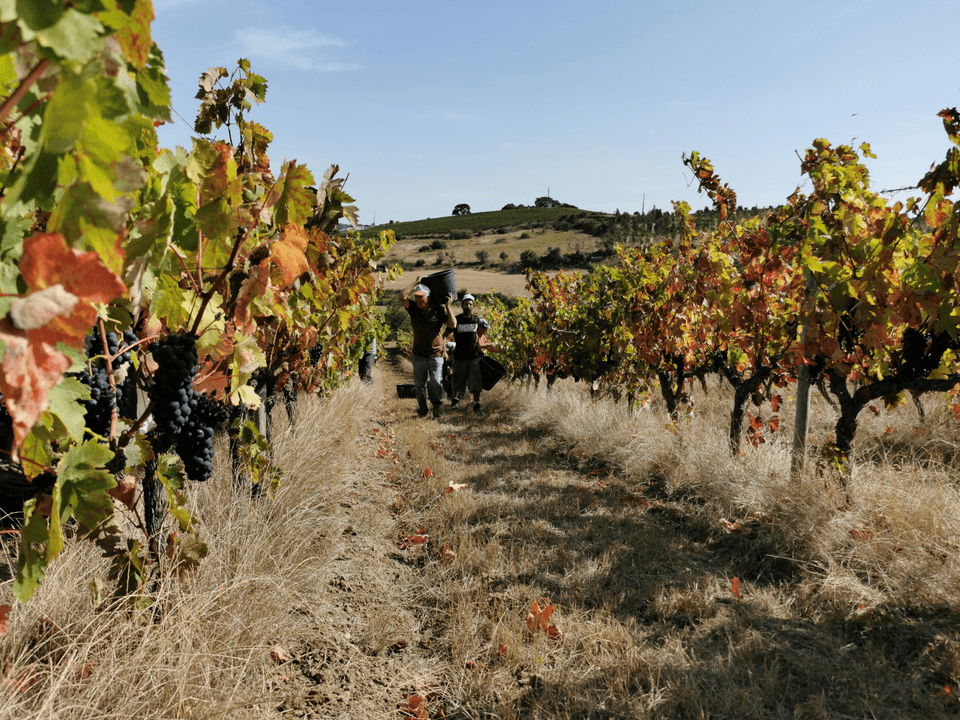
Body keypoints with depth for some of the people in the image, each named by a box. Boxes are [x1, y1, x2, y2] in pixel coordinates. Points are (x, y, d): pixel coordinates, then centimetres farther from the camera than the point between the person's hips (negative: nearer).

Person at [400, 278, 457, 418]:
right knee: (419, 384, 9)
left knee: (435, 383, -6)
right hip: (418, 356, 3)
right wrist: (416, 282, -5)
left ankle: (436, 406, 14)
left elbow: (452, 324, -12)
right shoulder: (414, 309, 2)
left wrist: (448, 307, -14)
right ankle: (422, 410, 23)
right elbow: (402, 295, -11)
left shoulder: (438, 311, -4)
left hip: (435, 355, -3)